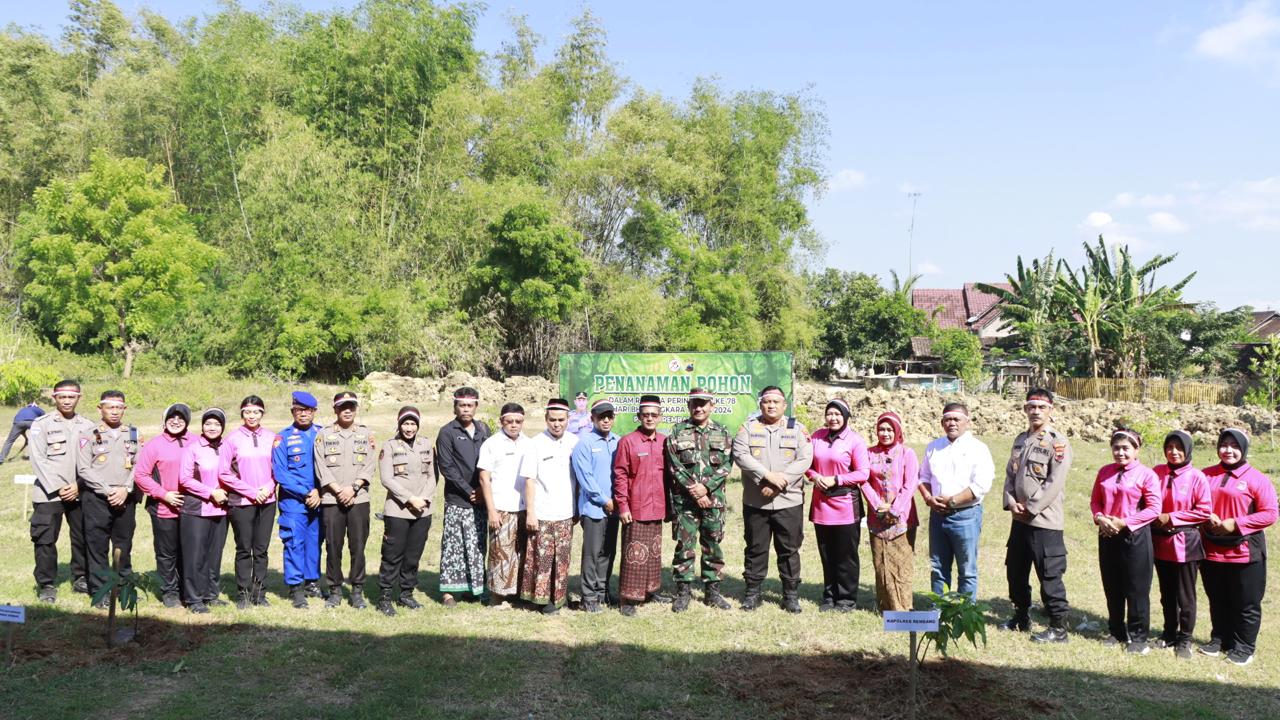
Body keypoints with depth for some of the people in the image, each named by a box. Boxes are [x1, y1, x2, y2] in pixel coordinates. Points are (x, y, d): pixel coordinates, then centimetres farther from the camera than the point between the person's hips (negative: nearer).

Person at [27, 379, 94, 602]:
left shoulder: (88, 426, 7)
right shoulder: (41, 424, -1)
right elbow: (38, 460, -7)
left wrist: (79, 486, -8)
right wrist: (57, 488, -11)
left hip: (80, 492, 3)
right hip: (48, 493, -3)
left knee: (83, 537, 8)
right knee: (45, 540, -2)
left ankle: (81, 579, 22)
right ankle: (46, 584, 10)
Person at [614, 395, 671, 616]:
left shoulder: (664, 442, 7)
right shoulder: (627, 441, -7)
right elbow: (620, 475, -8)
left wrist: (669, 504, 13)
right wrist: (623, 506, -12)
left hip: (657, 509, 5)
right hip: (635, 510, -5)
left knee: (654, 552, 16)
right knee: (634, 554, -3)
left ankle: (652, 590, 30)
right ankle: (627, 599, 4)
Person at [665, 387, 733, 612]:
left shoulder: (722, 432, 8)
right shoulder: (677, 431, 2)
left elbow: (726, 465, 0)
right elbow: (674, 465, -5)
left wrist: (706, 487, -13)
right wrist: (694, 491, -11)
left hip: (714, 498, 2)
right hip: (684, 499, -2)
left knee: (713, 545, 8)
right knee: (684, 545, 1)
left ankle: (712, 591, 18)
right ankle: (683, 592, 11)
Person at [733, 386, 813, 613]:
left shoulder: (797, 428, 5)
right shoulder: (749, 428, 5)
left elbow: (805, 459, -5)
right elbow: (740, 455, -8)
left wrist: (779, 482, -15)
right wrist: (768, 476, -19)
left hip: (789, 501, 0)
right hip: (755, 501, 1)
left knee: (789, 550, 5)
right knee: (755, 548, 9)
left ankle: (791, 595, 16)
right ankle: (752, 592, 20)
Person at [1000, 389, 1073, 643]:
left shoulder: (1058, 442, -10)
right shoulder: (1021, 440, 13)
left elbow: (1055, 483, -17)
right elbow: (1010, 474, 13)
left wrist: (1030, 508, -15)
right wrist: (1011, 502, -2)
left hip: (1045, 520, -8)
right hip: (1019, 519, 8)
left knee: (1050, 575, -2)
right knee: (1015, 571, 17)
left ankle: (1058, 627, 9)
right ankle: (1021, 617, 33)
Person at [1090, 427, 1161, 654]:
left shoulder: (1146, 475, -9)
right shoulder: (1105, 472, 8)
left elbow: (1154, 509, -12)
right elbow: (1095, 500, 13)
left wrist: (1123, 522, -15)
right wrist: (1100, 518, -8)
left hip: (1135, 537, -5)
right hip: (1107, 536, 5)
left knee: (1137, 590, 0)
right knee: (1112, 588, 13)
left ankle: (1138, 637, 12)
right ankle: (1117, 632, 26)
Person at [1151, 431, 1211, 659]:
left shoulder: (1196, 477, -10)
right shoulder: (1157, 472, 2)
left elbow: (1205, 511, -12)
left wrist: (1171, 517, -13)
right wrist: (1154, 517, -3)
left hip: (1185, 543, -4)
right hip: (1161, 541, 4)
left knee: (1185, 596, 5)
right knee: (1167, 593, 16)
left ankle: (1184, 640, 17)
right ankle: (1169, 634, 29)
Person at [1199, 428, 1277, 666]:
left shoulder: (1257, 479, -7)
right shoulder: (1206, 476, 6)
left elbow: (1269, 514, -10)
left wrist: (1235, 524, -16)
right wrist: (1206, 518, -7)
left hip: (1245, 552, -4)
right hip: (1211, 550, 4)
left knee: (1246, 604, 6)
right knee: (1217, 601, 16)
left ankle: (1244, 646, 19)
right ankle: (1219, 639, 29)